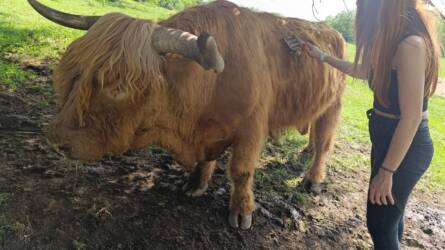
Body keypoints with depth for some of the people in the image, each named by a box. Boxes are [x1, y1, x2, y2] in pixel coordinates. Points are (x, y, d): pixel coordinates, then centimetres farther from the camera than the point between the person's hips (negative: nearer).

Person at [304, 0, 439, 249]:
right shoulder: (396, 41, 5)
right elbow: (365, 71, 23)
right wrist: (322, 56, 27)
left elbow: (412, 116, -26)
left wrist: (386, 171, -22)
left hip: (404, 149, -9)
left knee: (380, 224, 5)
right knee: (390, 214, 24)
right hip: (388, 142, 9)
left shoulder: (411, 45, -24)